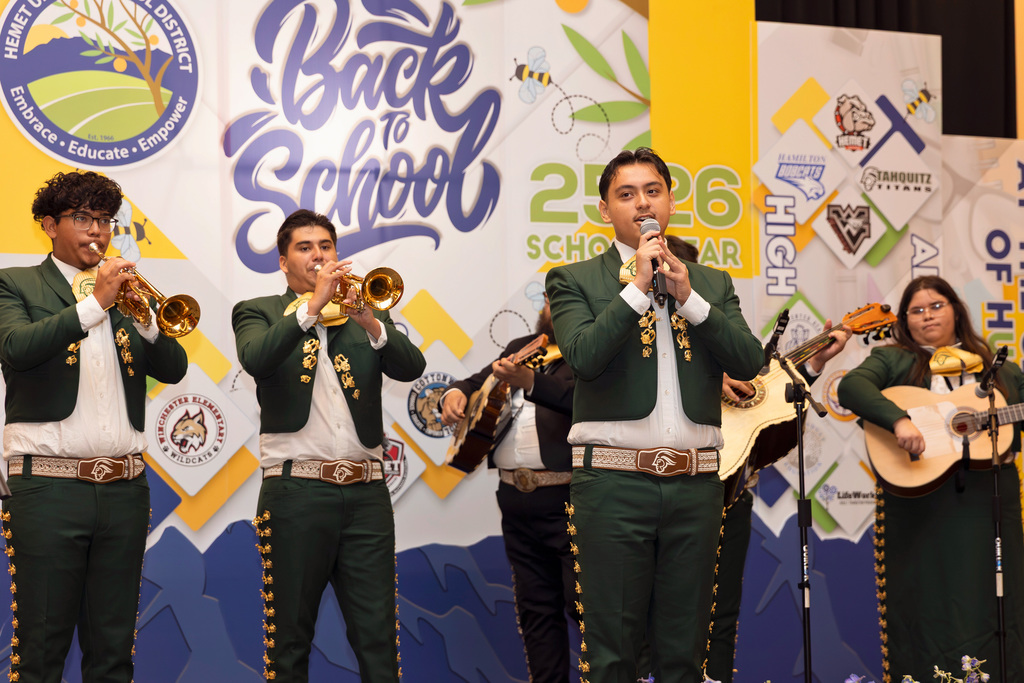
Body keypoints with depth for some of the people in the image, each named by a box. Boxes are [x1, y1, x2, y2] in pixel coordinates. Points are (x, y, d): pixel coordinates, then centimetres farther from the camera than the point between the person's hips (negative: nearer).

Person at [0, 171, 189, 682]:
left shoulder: (125, 287, 18)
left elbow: (173, 368, 7)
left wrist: (142, 317, -10)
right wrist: (94, 304, -18)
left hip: (124, 487, 4)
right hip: (50, 485, -4)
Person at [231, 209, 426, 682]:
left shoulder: (368, 315, 16)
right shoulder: (258, 313, 8)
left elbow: (411, 367, -2)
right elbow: (256, 359, -14)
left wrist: (369, 322, -18)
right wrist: (313, 306, -20)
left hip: (366, 494, 2)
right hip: (296, 494, -2)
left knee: (379, 639, 2)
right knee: (290, 638, 6)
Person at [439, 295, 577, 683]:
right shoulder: (521, 348, 18)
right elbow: (476, 382, 27)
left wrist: (529, 381, -36)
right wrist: (456, 393, 4)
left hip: (567, 498, -7)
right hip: (515, 497, 7)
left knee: (583, 603, -8)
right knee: (536, 607, 10)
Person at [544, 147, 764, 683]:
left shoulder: (712, 285, 15)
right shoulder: (574, 281, 4)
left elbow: (749, 363, 2)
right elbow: (583, 356, -13)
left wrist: (689, 298, -7)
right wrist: (638, 286, -12)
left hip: (695, 483, 3)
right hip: (614, 482, -3)